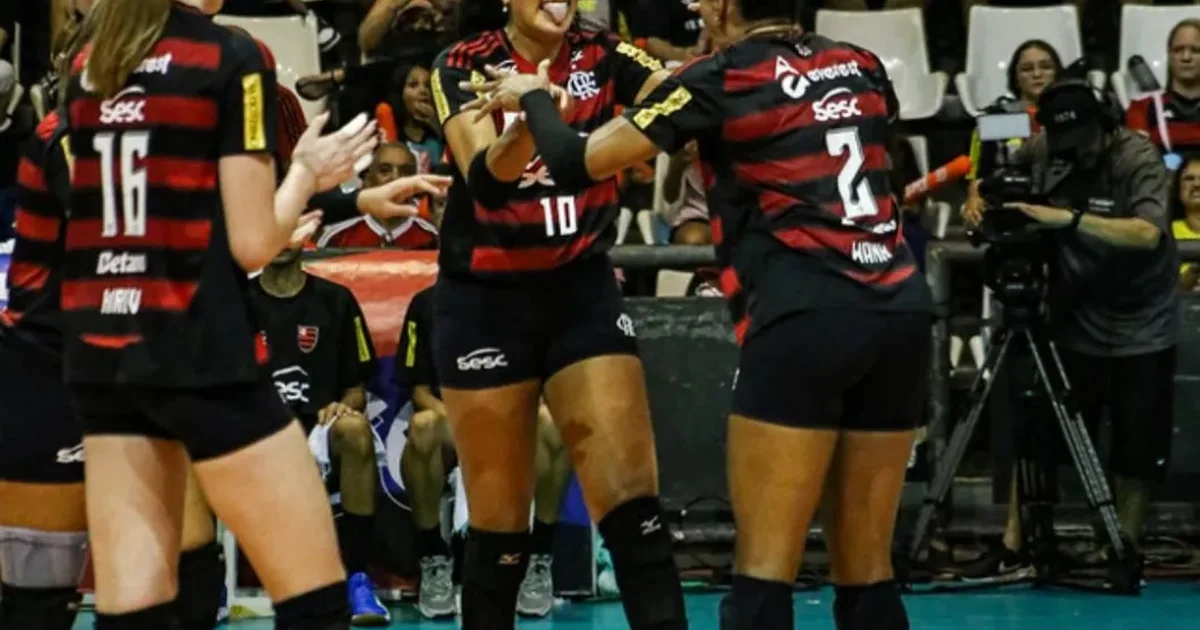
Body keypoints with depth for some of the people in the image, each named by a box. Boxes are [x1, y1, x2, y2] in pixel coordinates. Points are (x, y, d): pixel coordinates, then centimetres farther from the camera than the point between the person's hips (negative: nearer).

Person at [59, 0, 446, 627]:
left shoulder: (87, 64, 11)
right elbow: (252, 243, -9)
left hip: (99, 353, 7)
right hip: (198, 351, -6)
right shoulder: (231, 57, -7)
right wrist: (308, 172, 9)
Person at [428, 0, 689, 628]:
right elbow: (484, 178, -23)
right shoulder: (464, 65, -8)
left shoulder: (603, 57, 0)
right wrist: (532, 119, -43)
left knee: (632, 496, -9)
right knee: (500, 521, 3)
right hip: (486, 300, -2)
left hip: (583, 291, 2)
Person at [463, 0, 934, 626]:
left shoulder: (720, 78, 1)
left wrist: (532, 95, 22)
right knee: (866, 569, 9)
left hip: (804, 315, -6)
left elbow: (577, 164, 2)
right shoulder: (861, 65, 16)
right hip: (897, 308, 6)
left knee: (764, 568, -4)